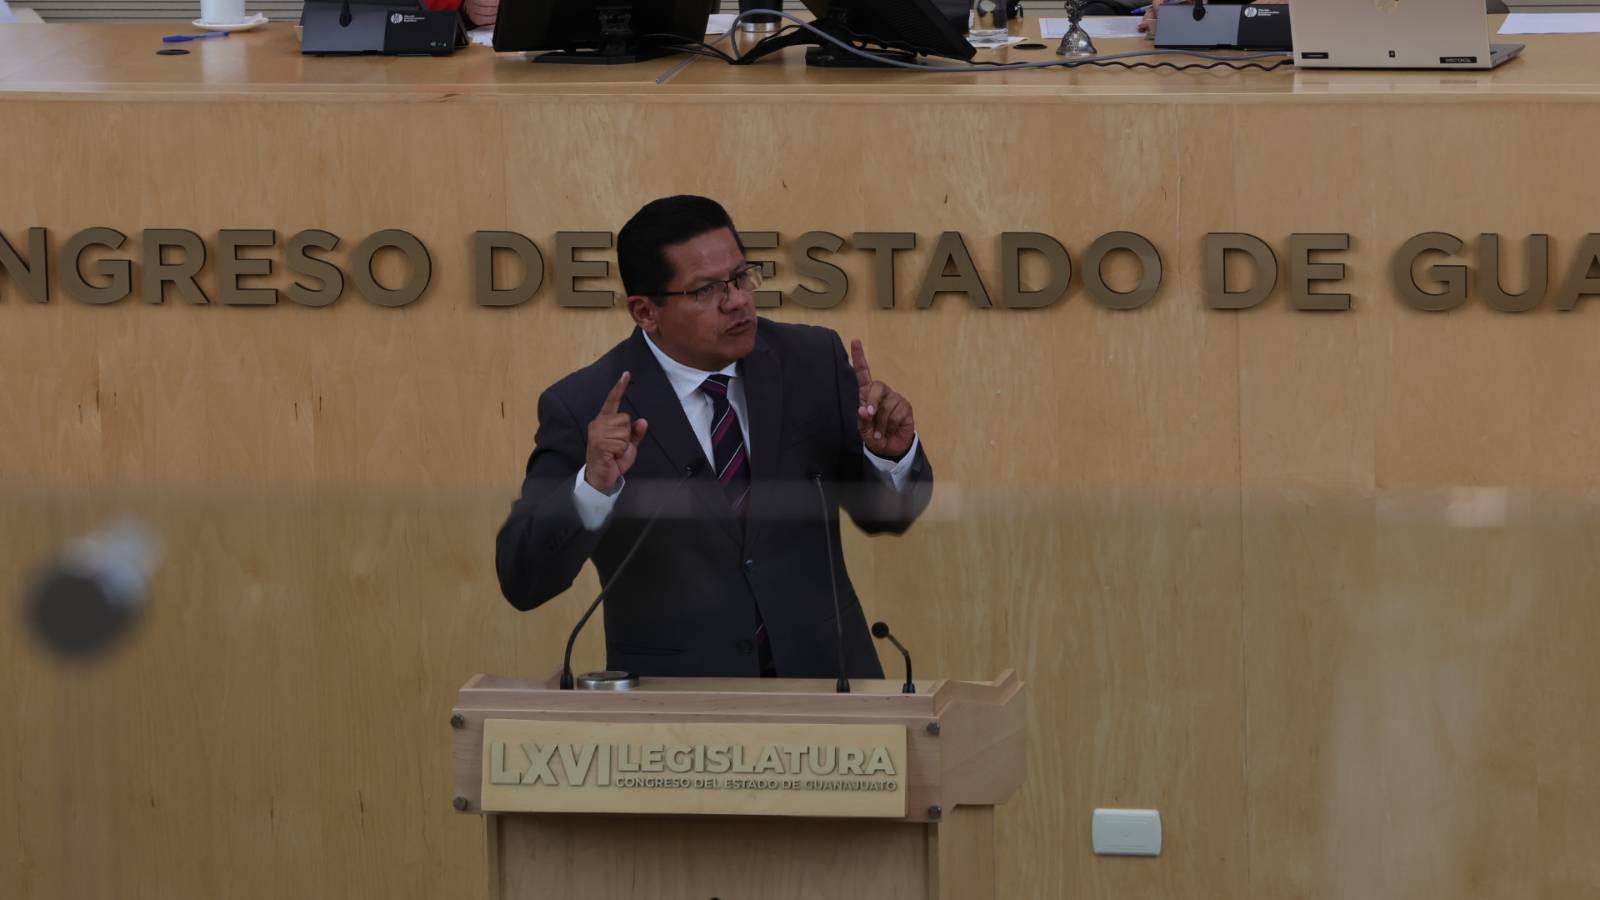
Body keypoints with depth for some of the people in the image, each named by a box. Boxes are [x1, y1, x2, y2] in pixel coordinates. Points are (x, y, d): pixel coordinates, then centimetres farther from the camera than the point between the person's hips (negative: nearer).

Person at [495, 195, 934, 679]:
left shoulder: (811, 360, 1)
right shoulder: (584, 407, -7)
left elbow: (888, 513, 9)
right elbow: (522, 581, -10)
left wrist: (892, 452, -12)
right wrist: (594, 484, -26)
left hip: (823, 676, 5)